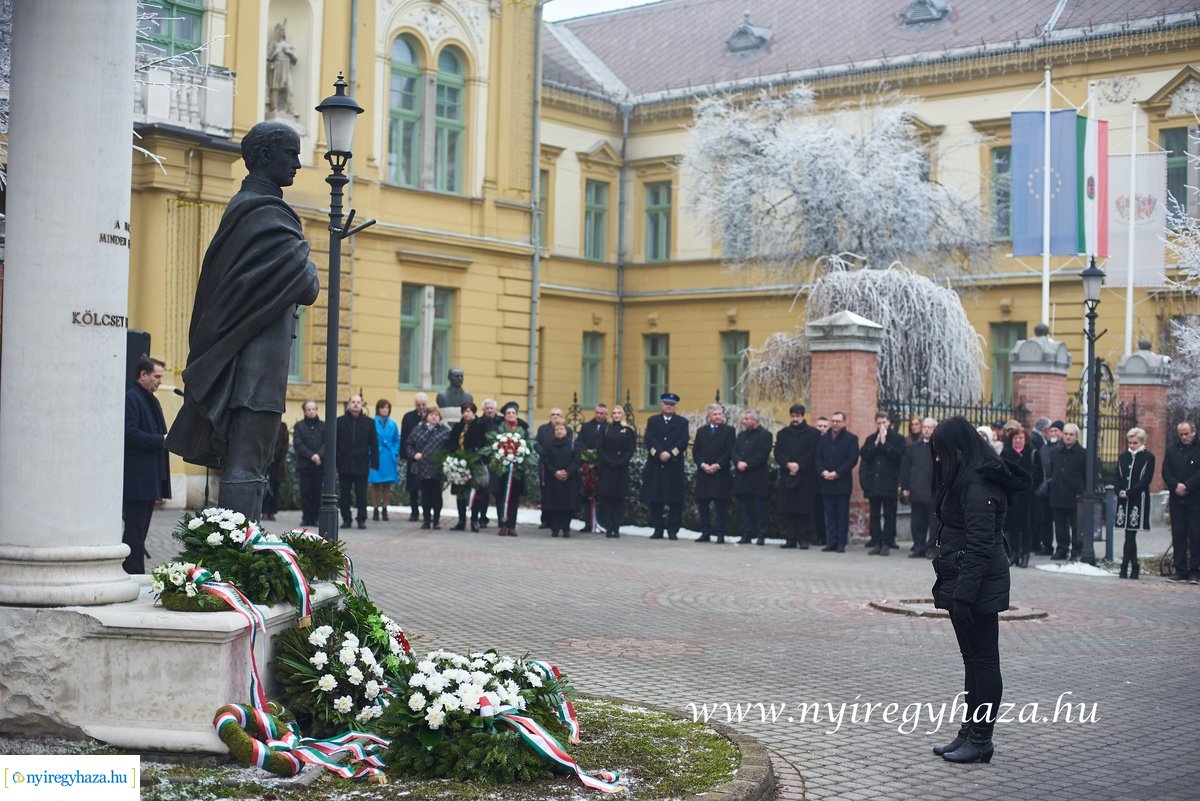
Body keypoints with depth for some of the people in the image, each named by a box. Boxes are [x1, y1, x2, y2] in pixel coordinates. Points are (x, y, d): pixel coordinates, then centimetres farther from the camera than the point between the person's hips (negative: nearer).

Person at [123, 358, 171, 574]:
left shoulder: (151, 400, 20)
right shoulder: (130, 397, -11)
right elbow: (131, 434, -20)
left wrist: (167, 439, 8)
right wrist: (162, 440, -18)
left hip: (150, 477, 10)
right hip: (136, 477, -10)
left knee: (139, 531, 12)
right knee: (135, 531, -7)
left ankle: (134, 577, 16)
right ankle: (134, 576, -5)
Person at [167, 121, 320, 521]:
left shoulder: (241, 209, 18)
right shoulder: (268, 215, -12)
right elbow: (306, 288, -17)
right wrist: (308, 270, 6)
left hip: (234, 359, 10)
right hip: (259, 361, -10)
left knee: (244, 467, 11)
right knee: (246, 470, -10)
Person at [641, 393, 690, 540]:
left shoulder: (682, 422, 10)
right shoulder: (653, 421, 13)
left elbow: (683, 441, -3)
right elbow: (649, 439, 0)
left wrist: (670, 453, -16)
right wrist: (659, 454, -16)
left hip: (675, 465, -1)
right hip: (655, 465, 1)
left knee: (675, 500, -3)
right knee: (655, 499, 2)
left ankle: (673, 530, 4)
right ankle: (658, 529, 9)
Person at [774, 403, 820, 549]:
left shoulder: (812, 433, 4)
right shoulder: (783, 434, 15)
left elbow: (813, 453, -5)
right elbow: (778, 453, 5)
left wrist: (799, 465, -14)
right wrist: (788, 464, -12)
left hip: (805, 477, -3)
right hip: (786, 476, 3)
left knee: (804, 510, -4)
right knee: (788, 510, 3)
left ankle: (804, 539, -1)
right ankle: (790, 539, 8)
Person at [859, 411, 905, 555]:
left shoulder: (897, 439, 2)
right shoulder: (871, 439, 13)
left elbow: (897, 455, -13)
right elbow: (863, 455, 0)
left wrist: (884, 442, -12)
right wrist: (876, 442, -8)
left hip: (889, 483, -4)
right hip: (873, 482, 4)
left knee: (888, 515, 0)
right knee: (875, 514, 6)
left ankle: (887, 543, 1)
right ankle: (876, 542, 9)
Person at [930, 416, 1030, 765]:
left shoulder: (978, 486, -18)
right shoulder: (966, 480, 13)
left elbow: (979, 548, -22)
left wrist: (963, 596, -24)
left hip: (978, 587, -11)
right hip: (962, 583, 11)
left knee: (983, 661, -2)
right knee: (973, 660, 15)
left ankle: (981, 740, 4)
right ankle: (970, 732, 23)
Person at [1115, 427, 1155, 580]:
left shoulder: (1148, 458, 0)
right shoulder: (1123, 457, 16)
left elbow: (1146, 480, -8)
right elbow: (1118, 477, 12)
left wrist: (1129, 493, -14)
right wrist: (1120, 491, -7)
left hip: (1139, 500, -5)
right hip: (1123, 499, 5)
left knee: (1130, 534, -9)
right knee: (1130, 534, 6)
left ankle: (1125, 566, -10)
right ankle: (1134, 566, 13)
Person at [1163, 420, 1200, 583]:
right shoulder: (1172, 449, 12)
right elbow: (1166, 472, 6)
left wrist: (1187, 486, -15)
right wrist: (1176, 486, -10)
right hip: (1177, 499, 4)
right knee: (1178, 536, 4)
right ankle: (1180, 571, 8)